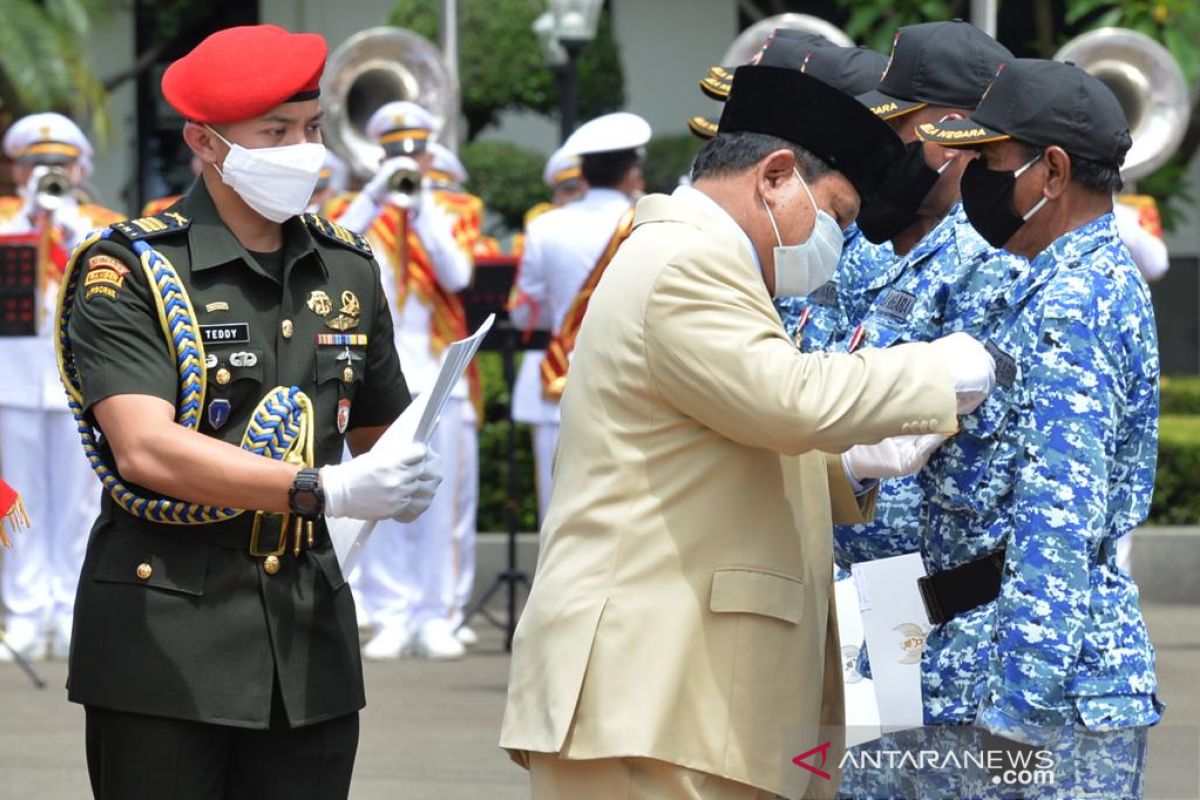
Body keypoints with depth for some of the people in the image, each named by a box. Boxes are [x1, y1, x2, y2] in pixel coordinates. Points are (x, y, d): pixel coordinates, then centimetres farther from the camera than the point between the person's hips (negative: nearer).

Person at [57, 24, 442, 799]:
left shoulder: (346, 270, 12)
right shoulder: (129, 271, -6)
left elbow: (378, 432, 23)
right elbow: (144, 448, -19)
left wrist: (407, 477, -2)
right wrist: (326, 490, -26)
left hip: (309, 635, 5)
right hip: (165, 632, -5)